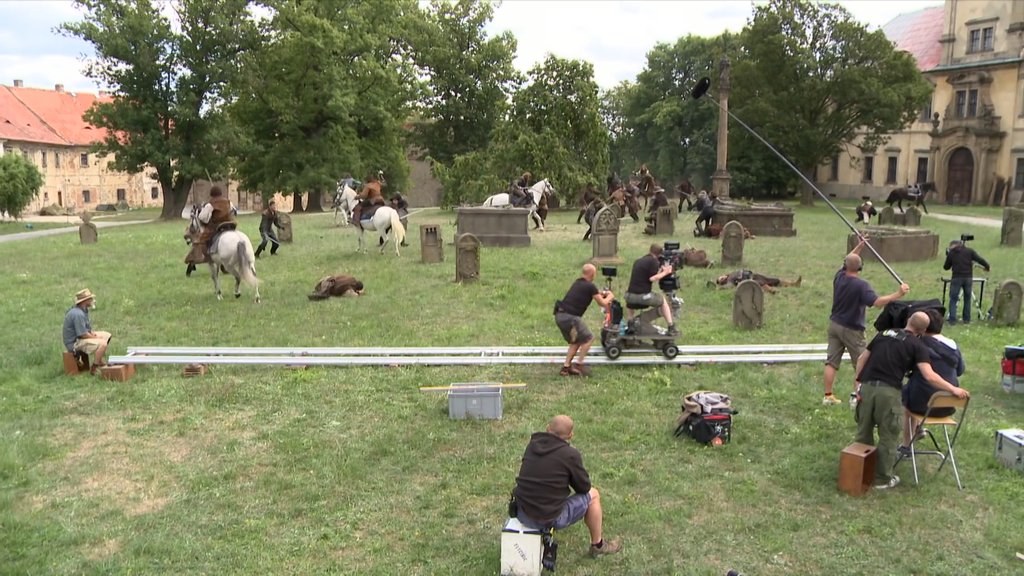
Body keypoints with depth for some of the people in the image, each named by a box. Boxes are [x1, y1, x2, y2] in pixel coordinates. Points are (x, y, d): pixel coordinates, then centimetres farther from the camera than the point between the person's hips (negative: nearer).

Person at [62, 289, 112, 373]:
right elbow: (83, 334, -26)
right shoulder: (78, 314, -25)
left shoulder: (83, 310, 9)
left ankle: (99, 361, 15)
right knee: (102, 343, -27)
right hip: (74, 343, -11)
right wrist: (95, 338, -10)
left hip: (80, 338, 11)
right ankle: (95, 368, -17)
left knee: (107, 335, 13)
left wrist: (93, 333, 0)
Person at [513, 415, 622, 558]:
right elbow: (584, 487, -1)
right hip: (551, 518, -6)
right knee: (593, 494, 16)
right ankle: (598, 545, 29)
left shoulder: (532, 445, 3)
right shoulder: (570, 454, -14)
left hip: (522, 514, 6)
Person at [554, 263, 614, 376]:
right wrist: (610, 296, 21)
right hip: (570, 317, -8)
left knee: (575, 341, 21)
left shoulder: (577, 283, 16)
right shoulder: (590, 286, -8)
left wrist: (600, 294, 38)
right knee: (588, 339, 8)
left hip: (559, 315, 8)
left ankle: (566, 367, 16)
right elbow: (602, 303, 1)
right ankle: (578, 365, 3)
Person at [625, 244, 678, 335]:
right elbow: (652, 278, -13)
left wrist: (660, 270, 25)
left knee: (628, 302, 41)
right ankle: (671, 328, 19)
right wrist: (665, 272, -1)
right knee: (663, 301, 22)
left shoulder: (638, 261, 18)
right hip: (644, 296, -5)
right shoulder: (653, 261, -3)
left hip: (630, 296, 5)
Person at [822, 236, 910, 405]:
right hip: (851, 329, -6)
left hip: (834, 325, 6)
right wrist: (898, 294, -35)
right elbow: (877, 302, -33)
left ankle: (828, 396, 11)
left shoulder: (839, 276, -3)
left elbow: (847, 260, 19)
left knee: (831, 362, 7)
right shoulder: (861, 285, -21)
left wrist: (860, 245, 20)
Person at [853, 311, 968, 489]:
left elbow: (862, 359, 19)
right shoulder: (917, 345, 4)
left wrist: (858, 381, 20)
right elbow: (929, 376, -7)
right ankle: (883, 479, 17)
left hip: (866, 386, 5)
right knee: (888, 437, 9)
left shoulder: (883, 334, 19)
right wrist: (953, 389, -3)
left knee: (863, 433, 17)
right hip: (888, 391, -4)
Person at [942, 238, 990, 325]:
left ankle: (952, 319, -7)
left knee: (953, 299, 2)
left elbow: (946, 267, 12)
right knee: (967, 298, 14)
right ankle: (967, 319, 16)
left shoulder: (951, 253, 6)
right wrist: (987, 267, 12)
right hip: (968, 278, 2)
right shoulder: (969, 251, 7)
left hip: (957, 278, -2)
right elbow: (979, 259, -1)